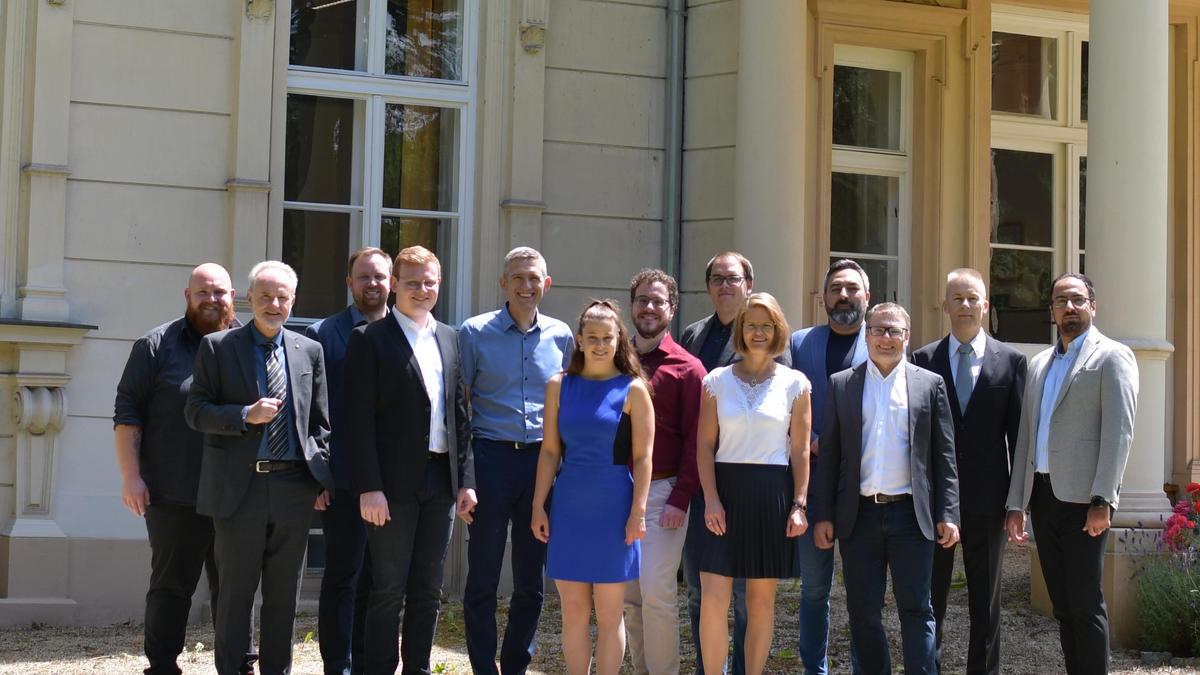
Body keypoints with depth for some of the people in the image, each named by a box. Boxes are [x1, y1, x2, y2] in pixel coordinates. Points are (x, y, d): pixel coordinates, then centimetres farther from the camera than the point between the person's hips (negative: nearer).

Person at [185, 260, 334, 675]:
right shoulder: (217, 347, 2)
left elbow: (320, 422, 11)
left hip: (294, 486, 3)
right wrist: (246, 415, -17)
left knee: (284, 591, 9)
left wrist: (323, 479, 2)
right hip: (239, 486, -2)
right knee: (235, 589, 4)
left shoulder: (309, 352, 10)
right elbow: (196, 412, -2)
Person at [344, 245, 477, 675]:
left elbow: (460, 414, 14)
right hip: (395, 481, -5)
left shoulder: (450, 339, 13)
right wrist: (369, 488, -15)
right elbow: (360, 419, -9)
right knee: (388, 590, -1)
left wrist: (466, 480, 8)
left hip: (441, 479, 5)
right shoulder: (369, 339, -4)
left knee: (428, 590, 10)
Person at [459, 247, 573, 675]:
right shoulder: (474, 333, 1)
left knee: (531, 581, 8)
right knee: (483, 578, 0)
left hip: (543, 462, 3)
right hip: (492, 458, -3)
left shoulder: (561, 336, 9)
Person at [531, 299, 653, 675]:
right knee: (573, 612, 7)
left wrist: (638, 513, -10)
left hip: (613, 509, -3)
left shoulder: (633, 390, -3)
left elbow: (642, 457, -4)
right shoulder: (559, 386, 5)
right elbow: (550, 451, 6)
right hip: (569, 508, 3)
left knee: (609, 613, 4)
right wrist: (538, 507, 3)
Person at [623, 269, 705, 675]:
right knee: (629, 595, 7)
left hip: (663, 492, -4)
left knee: (657, 592, -8)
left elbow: (695, 440, -5)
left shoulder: (687, 368, -1)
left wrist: (680, 500, -12)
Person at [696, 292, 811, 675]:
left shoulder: (795, 383, 5)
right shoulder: (717, 381, 5)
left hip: (773, 495, 0)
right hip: (726, 489, 0)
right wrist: (711, 500, -7)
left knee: (762, 599, 5)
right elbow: (705, 445, 3)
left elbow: (801, 450, 4)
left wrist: (799, 504, -3)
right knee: (713, 598, -8)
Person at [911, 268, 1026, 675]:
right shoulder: (923, 360, 4)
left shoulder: (1011, 361, 4)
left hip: (987, 499, 0)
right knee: (929, 600, 5)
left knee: (986, 603, 9)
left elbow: (1018, 434, 3)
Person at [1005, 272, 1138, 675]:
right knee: (1062, 604, 8)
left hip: (1082, 498, -6)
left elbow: (1119, 433, -10)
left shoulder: (1112, 357, -1)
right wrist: (1016, 503, 12)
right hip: (1042, 494, 6)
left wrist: (1102, 500, -17)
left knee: (1085, 604, -7)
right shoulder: (1039, 364, 19)